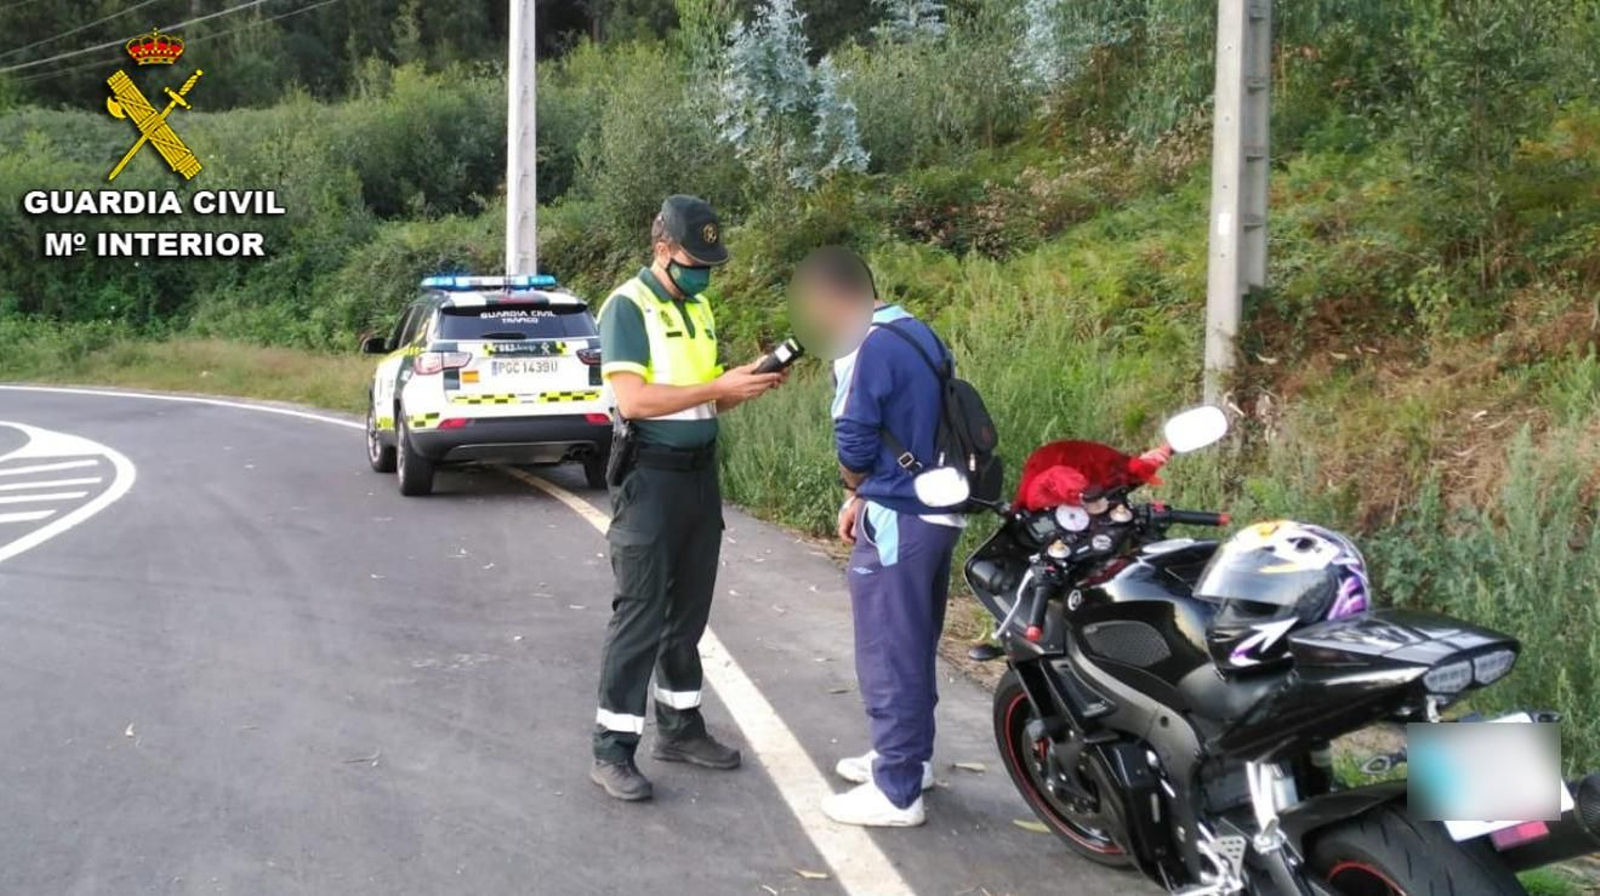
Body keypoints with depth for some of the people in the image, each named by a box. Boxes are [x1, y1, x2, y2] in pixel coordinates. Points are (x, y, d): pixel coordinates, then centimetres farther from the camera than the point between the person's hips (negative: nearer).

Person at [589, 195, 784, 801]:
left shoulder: (699, 307, 14)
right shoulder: (627, 306, -11)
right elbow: (632, 399, -22)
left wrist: (745, 381, -3)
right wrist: (719, 388, -23)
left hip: (701, 472, 8)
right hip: (650, 477, -8)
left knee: (690, 610, 14)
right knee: (641, 614, -6)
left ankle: (679, 727, 26)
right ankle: (612, 750, 1)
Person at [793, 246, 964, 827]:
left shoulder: (869, 349, -16)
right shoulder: (920, 334, 12)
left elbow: (855, 444, -16)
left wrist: (855, 489, 6)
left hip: (898, 521, -9)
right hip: (939, 511, 9)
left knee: (887, 656, -1)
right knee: (916, 647, 20)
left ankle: (897, 792, 6)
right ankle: (910, 757, 33)